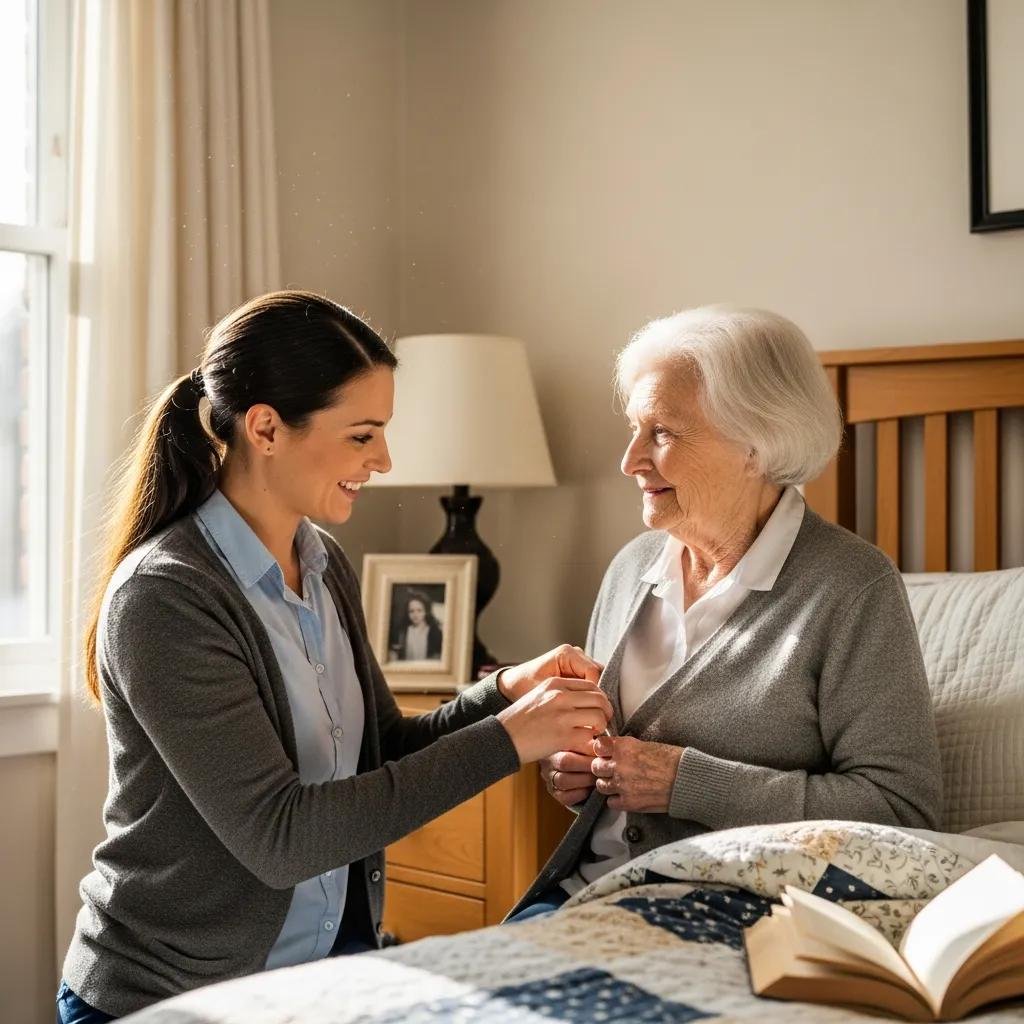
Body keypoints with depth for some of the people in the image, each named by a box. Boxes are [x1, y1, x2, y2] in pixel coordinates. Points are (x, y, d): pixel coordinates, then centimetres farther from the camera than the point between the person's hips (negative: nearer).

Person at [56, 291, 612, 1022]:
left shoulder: (325, 564, 1)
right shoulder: (165, 596, -22)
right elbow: (276, 834, -26)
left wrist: (503, 694, -10)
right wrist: (504, 742, -27)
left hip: (334, 962, 7)